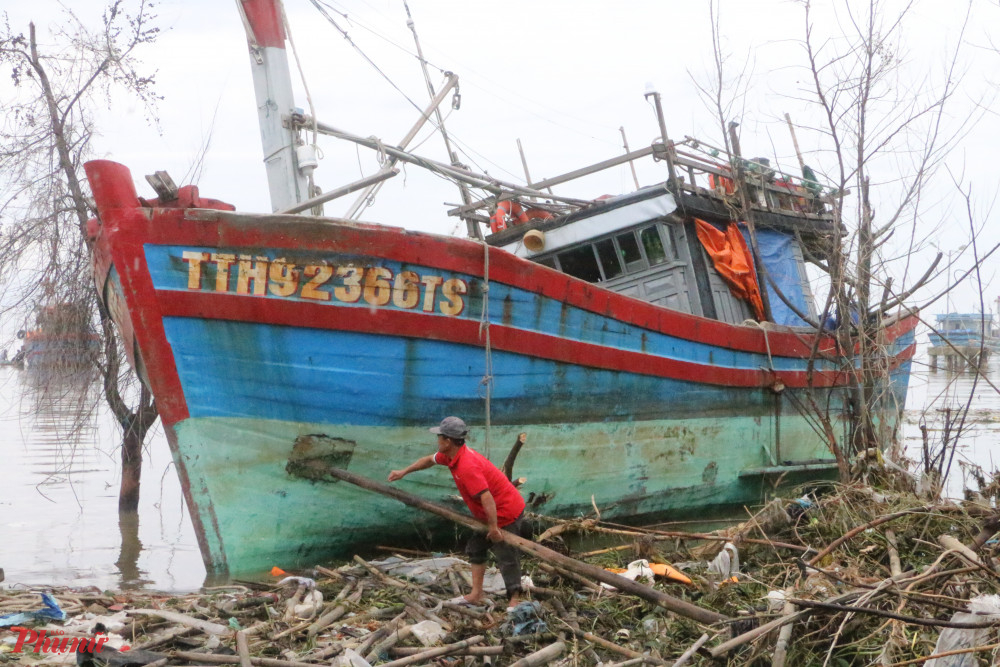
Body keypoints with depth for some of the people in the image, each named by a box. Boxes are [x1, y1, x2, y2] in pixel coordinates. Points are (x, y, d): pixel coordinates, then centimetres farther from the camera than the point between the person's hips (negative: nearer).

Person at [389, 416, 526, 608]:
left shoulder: (467, 466, -31)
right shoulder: (450, 455, 1)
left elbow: (486, 497, -35)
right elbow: (429, 460, 22)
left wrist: (493, 527, -32)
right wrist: (403, 472, 26)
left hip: (505, 513, -11)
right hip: (491, 514, 11)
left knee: (506, 558, -5)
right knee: (475, 549, 18)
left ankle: (514, 600, 2)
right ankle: (476, 594, 23)